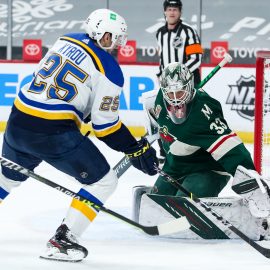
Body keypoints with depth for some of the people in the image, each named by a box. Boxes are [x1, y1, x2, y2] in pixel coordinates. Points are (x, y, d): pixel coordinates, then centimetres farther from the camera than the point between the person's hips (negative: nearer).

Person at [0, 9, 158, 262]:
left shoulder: (66, 41, 11)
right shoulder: (109, 70, -6)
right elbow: (104, 124, -7)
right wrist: (136, 149, 3)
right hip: (54, 134, -7)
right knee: (103, 182, 5)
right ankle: (61, 241, -2)